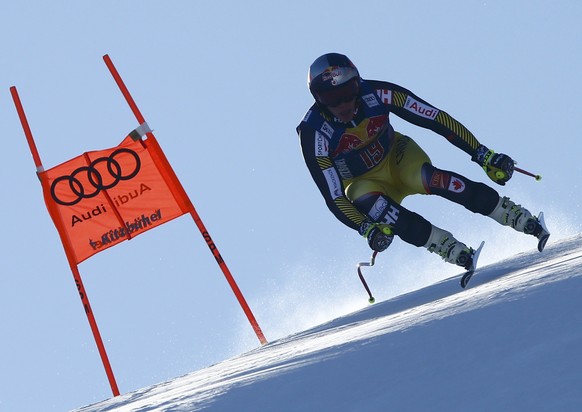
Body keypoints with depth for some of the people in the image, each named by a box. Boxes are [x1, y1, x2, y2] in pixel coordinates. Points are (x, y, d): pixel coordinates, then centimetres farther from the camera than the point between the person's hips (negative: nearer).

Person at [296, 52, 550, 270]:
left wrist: (483, 155, -21)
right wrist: (366, 228, -40)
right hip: (363, 184, 0)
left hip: (397, 158, 0)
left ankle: (527, 222, -31)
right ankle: (462, 256, -33)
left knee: (429, 178, -32)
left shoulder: (377, 93, -25)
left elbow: (436, 120, -19)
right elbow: (333, 197, -25)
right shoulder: (313, 133, -27)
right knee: (371, 205, -35)